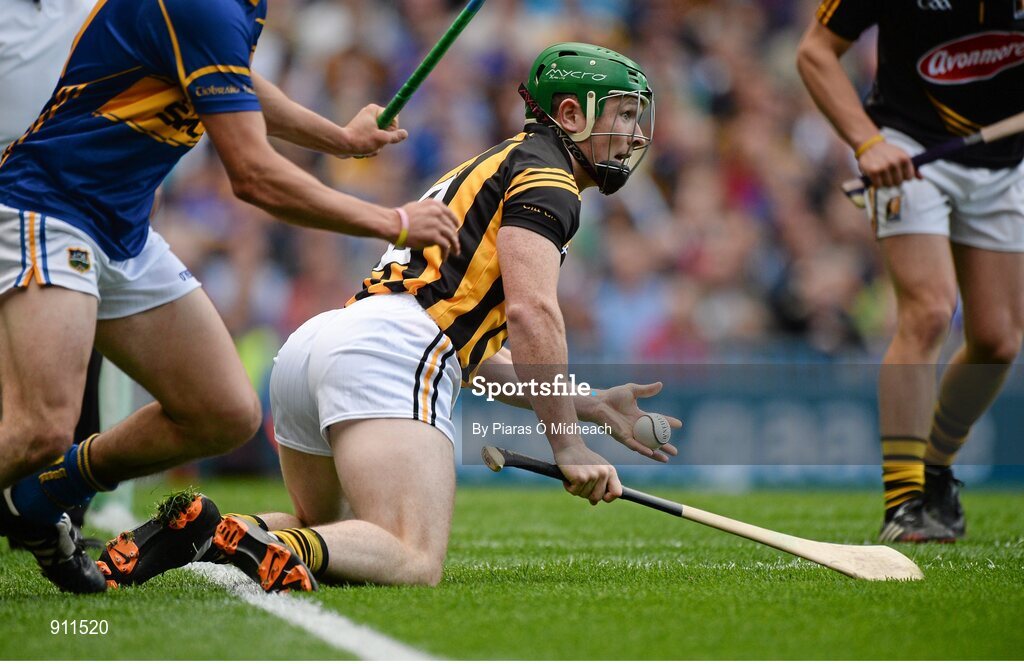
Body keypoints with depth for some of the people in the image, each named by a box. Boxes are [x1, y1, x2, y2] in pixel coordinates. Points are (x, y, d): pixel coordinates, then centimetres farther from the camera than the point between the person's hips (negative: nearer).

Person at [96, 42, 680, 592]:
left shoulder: (495, 167, 33)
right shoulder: (543, 175, 4)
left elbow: (479, 359, 33)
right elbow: (531, 313, -13)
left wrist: (590, 406, 28)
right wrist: (568, 445, -9)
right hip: (392, 347, -10)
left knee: (326, 536, 26)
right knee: (415, 565, -20)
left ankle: (196, 529, 1)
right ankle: (246, 540, -40)